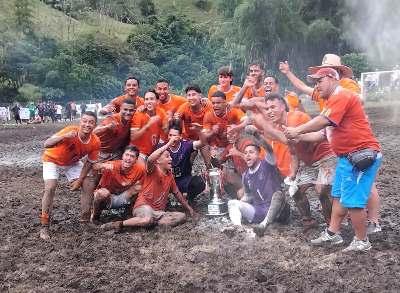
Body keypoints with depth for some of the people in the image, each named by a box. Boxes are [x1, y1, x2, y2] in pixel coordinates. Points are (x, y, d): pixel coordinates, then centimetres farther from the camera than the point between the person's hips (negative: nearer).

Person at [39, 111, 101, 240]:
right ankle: (44, 227, -11)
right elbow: (46, 144, -43)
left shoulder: (95, 142, -23)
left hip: (72, 163, 5)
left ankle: (85, 220, 15)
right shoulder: (71, 131, -36)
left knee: (88, 187, -3)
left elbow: (89, 162, -7)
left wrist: (79, 180, -11)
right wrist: (64, 137, -61)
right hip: (52, 160, -4)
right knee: (50, 188, -21)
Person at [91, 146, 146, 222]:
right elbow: (94, 167, -43)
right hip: (105, 197, -3)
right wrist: (104, 165, -62)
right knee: (103, 193, -35)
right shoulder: (113, 165, -28)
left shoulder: (140, 169, -19)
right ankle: (95, 215, -4)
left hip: (122, 197, 3)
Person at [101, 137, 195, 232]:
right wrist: (168, 144, -28)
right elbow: (150, 159, -29)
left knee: (182, 216, -15)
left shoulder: (170, 175, 15)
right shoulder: (153, 170, -5)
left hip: (159, 212, 7)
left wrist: (188, 208, 28)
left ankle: (154, 222, -22)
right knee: (148, 219, -40)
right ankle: (119, 224, -19)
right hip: (144, 206, -6)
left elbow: (177, 193, 28)